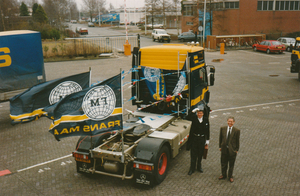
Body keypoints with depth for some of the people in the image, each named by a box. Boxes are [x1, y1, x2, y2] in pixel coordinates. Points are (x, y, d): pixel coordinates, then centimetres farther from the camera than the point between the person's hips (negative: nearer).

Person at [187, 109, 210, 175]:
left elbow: (207, 130, 3)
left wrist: (207, 140, 4)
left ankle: (199, 167, 32)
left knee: (200, 154, 13)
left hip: (202, 139, 1)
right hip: (194, 138, -1)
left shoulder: (206, 120, -2)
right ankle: (192, 168, 13)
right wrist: (194, 111, -21)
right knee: (193, 154, 3)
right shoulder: (194, 118, -5)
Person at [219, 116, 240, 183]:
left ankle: (230, 176, 31)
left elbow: (237, 141, -4)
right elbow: (220, 138, 6)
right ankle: (224, 175, 36)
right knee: (223, 163, 16)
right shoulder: (223, 129, -2)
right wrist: (220, 146, 6)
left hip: (232, 150, -2)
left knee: (231, 164, 12)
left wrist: (237, 149, -2)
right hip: (224, 149, 2)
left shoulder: (237, 131, -10)